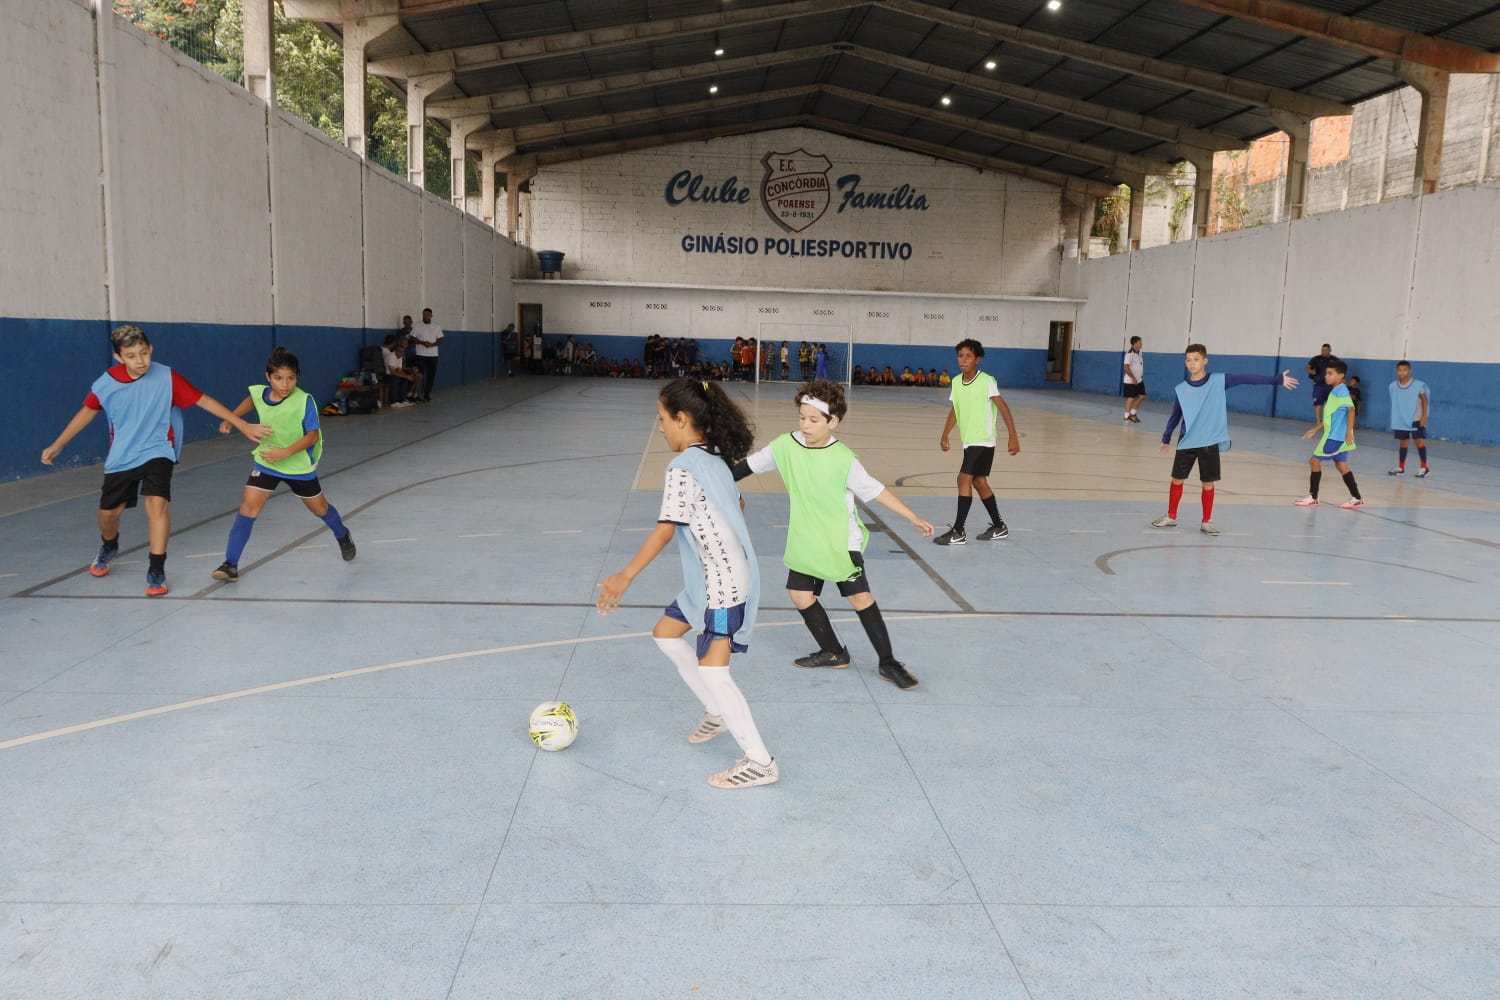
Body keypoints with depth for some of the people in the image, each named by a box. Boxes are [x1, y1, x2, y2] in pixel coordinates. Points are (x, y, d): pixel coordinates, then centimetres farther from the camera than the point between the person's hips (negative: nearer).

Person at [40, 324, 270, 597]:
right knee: (108, 512, 10)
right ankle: (109, 547, 47)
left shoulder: (166, 378, -17)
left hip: (157, 452, -3)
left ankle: (156, 572, -15)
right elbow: (87, 411, 7)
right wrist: (56, 446, 13)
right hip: (121, 457, 3)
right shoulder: (107, 382, -9)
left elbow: (204, 400, -14)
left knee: (156, 502, -24)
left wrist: (242, 425, -16)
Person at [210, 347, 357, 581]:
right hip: (266, 462, 2)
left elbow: (313, 435, -26)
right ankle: (230, 564, -7)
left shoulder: (304, 401, -24)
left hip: (300, 465, -2)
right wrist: (230, 418, 8)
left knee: (319, 507, 16)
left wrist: (286, 452, -36)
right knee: (248, 506, -11)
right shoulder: (259, 393, -11)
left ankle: (343, 536, 48)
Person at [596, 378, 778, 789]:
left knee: (711, 668, -8)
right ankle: (718, 712, 30)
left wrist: (624, 577, -25)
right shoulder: (714, 458, 8)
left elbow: (665, 529, -25)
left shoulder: (683, 467, -19)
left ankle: (760, 762, -2)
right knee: (665, 634, 20)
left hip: (722, 582, -10)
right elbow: (735, 503, 20)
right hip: (709, 577, 10)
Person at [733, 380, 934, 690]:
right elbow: (751, 464, 6)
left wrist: (914, 518, -14)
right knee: (801, 595, 5)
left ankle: (888, 663, 6)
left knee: (861, 597, -7)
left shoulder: (843, 459, -19)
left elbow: (875, 490, -13)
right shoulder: (785, 445, -8)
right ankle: (833, 653, 24)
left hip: (841, 542, -5)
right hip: (804, 542, 5)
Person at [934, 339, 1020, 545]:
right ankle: (999, 527, 28)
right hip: (968, 441, 7)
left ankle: (957, 532, -11)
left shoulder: (987, 381, -14)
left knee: (964, 479, -14)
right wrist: (945, 435, 7)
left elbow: (1003, 408, -13)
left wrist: (1012, 436, -18)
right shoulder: (956, 382, 5)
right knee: (979, 482, 14)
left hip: (983, 441, -7)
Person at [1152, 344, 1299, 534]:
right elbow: (1175, 416, 10)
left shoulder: (1219, 381, -5)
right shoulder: (1180, 389, -1)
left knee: (1208, 483, 5)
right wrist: (1166, 438, 17)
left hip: (1210, 444, -1)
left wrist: (1278, 379, -10)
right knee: (1177, 480, 7)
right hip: (1186, 443, 1)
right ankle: (1171, 516, 23)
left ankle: (1207, 522, 17)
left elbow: (1247, 379, -7)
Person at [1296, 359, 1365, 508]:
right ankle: (1357, 498, 12)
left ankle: (1312, 497, 0)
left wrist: (1349, 432, -28)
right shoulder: (1334, 391, 16)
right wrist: (1314, 429, 26)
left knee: (1315, 461, -5)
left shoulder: (1341, 391, -13)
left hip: (1335, 436, -9)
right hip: (1335, 436, 9)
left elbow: (1351, 409, -23)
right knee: (1341, 465, 10)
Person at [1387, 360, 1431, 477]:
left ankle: (1424, 468, 4)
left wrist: (1424, 416, -12)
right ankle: (1401, 467, 18)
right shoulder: (1393, 386, -1)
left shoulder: (1418, 385, -13)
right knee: (1402, 442, 10)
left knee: (1419, 441, -3)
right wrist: (1394, 418, 13)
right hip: (1401, 420, 4)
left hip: (1416, 419, -4)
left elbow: (1425, 400, -6)